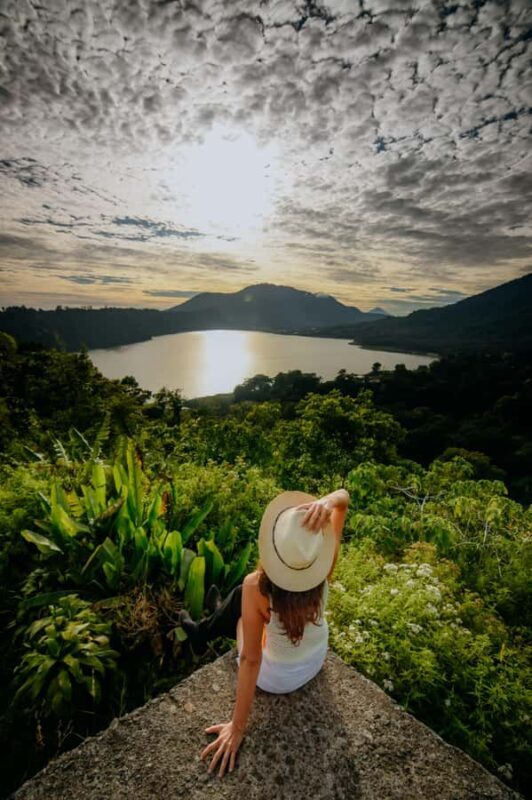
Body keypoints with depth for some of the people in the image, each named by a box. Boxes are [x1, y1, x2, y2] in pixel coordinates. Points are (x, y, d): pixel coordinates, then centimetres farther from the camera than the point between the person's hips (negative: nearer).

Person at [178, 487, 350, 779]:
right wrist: (327, 502, -44)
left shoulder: (257, 586, -39)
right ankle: (204, 629, 54)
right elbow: (344, 496, -22)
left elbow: (251, 660, -28)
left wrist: (237, 727, -15)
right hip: (317, 660, 3)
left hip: (277, 678, -3)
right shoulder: (324, 566, -30)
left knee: (241, 595, 19)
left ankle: (203, 633, 51)